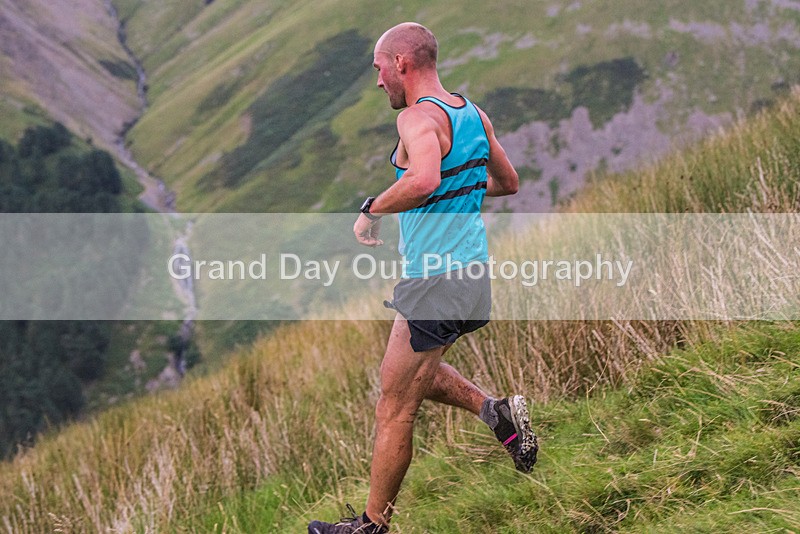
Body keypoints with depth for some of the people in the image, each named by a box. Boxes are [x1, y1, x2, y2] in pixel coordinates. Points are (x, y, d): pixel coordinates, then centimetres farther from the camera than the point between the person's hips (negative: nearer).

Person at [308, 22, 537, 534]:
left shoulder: (419, 117, -17)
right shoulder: (474, 113, 9)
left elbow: (423, 180, -37)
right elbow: (508, 182, 21)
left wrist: (372, 210, -21)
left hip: (435, 285, -9)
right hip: (473, 272, 9)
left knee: (394, 410, 3)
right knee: (415, 371, 28)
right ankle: (494, 409, 10)